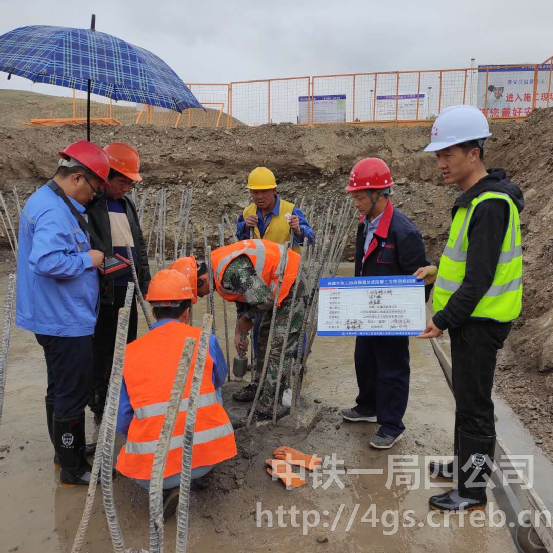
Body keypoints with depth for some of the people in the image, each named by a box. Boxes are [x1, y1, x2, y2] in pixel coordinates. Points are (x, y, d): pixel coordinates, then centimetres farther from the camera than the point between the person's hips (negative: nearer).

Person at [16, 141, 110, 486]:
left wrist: (88, 259, 10)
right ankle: (74, 470, 18)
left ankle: (66, 451, 38)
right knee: (73, 395, 3)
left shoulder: (45, 200, 11)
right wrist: (87, 259, -21)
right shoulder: (55, 211, -23)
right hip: (66, 320, -11)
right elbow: (47, 261, -34)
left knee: (60, 389, 21)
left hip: (55, 316, 11)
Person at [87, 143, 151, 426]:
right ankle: (100, 408, 20)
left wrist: (144, 281, 14)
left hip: (128, 289, 7)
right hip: (103, 293, -7)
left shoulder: (127, 203, 13)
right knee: (102, 350, 5)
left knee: (126, 348, 16)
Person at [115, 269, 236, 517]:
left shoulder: (128, 353, 2)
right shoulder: (205, 340, -1)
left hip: (150, 467, 1)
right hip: (208, 455, 0)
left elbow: (122, 422, 6)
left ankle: (163, 488, 7)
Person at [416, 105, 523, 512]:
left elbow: (481, 277, -24)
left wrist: (444, 320, -19)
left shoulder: (490, 204, -22)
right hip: (470, 318, 10)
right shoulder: (477, 197, 9)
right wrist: (441, 270, 10)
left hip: (480, 321, -10)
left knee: (474, 404, 3)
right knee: (467, 397, 22)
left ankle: (473, 490, 20)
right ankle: (465, 464, 40)